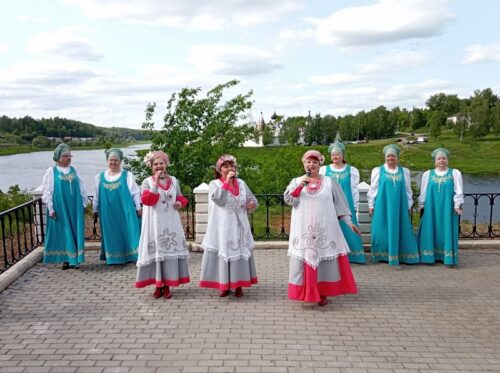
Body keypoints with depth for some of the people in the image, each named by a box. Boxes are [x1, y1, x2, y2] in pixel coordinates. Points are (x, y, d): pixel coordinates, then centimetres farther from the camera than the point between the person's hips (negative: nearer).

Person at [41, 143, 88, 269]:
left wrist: (84, 203, 8)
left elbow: (81, 188, 12)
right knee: (62, 232, 3)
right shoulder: (51, 172, -1)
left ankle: (75, 259, 12)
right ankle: (65, 259, 12)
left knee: (76, 232, 4)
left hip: (75, 208, 3)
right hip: (59, 208, -3)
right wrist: (51, 208, -8)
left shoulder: (74, 170, 9)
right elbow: (47, 191, -3)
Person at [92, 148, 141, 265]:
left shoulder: (127, 176, 2)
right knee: (111, 234, 6)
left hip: (125, 211, -2)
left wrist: (138, 208, -1)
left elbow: (135, 193, 2)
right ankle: (113, 258, 14)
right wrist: (95, 209, 14)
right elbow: (97, 196, 14)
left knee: (128, 232, -3)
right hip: (108, 213, 2)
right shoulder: (100, 177, 9)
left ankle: (129, 256, 3)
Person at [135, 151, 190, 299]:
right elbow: (146, 200, -16)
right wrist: (155, 183, -18)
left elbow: (181, 198, 18)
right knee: (156, 250, 0)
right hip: (154, 223, -3)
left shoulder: (173, 180, 10)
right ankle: (158, 285, 12)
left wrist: (180, 203, -5)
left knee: (170, 250, 3)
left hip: (171, 222, 3)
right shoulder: (147, 182, 0)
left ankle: (167, 286, 13)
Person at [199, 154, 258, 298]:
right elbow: (218, 199, -22)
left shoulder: (241, 183, 10)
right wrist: (227, 181, -18)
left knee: (240, 252, 6)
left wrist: (252, 204, -5)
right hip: (222, 227, -3)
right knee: (224, 252, -1)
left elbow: (253, 200, 18)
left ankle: (238, 285, 17)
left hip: (239, 226, 4)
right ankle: (223, 285, 12)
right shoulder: (214, 184, -1)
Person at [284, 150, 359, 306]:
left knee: (325, 260, 2)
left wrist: (349, 222, 2)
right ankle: (306, 292, 11)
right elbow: (288, 199, -5)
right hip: (303, 230, 0)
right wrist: (301, 184, -14)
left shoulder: (330, 182, 7)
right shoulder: (296, 181, 8)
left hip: (325, 229, 0)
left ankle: (323, 293, 13)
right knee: (304, 259, 0)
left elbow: (340, 204, 8)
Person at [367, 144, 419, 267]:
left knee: (398, 230, 2)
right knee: (382, 231, 1)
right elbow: (373, 189, 4)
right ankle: (382, 256, 11)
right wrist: (371, 205, 1)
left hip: (399, 206, 2)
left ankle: (396, 257, 10)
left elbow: (408, 190, 13)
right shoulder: (377, 171, 3)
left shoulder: (404, 172, 10)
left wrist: (409, 206, 11)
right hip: (382, 206, -2)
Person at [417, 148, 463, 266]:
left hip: (448, 208, -1)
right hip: (431, 208, 2)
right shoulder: (427, 174, 7)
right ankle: (430, 256, 9)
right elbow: (423, 192, 10)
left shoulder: (455, 173, 3)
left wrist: (457, 205, -8)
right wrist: (421, 206, 8)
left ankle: (448, 257, 5)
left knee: (447, 232, 0)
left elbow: (458, 191, -1)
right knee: (431, 232, 3)